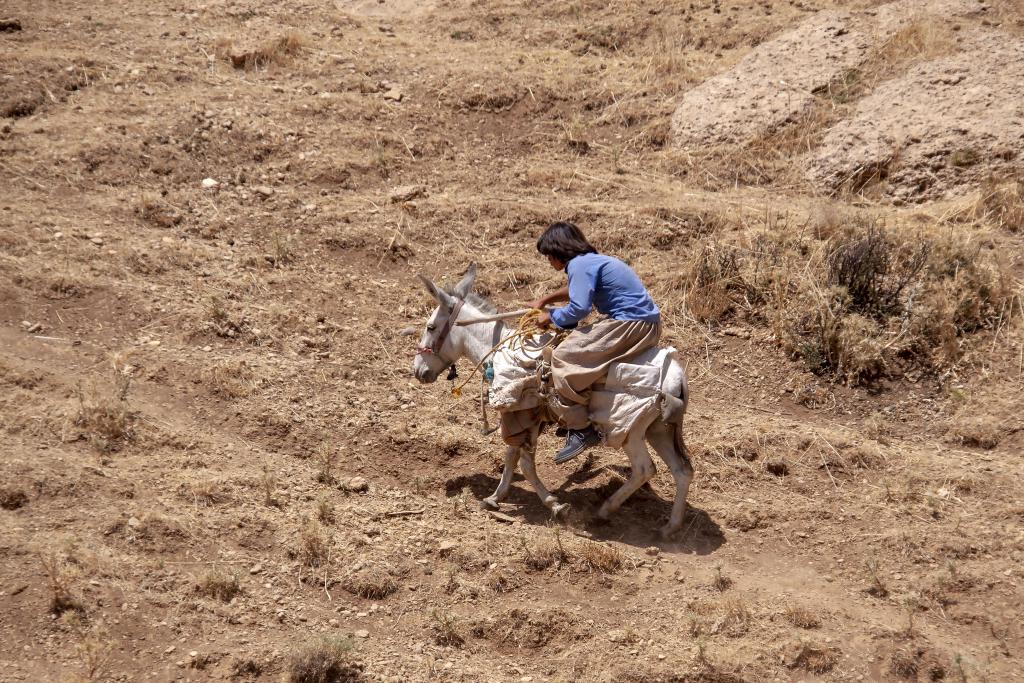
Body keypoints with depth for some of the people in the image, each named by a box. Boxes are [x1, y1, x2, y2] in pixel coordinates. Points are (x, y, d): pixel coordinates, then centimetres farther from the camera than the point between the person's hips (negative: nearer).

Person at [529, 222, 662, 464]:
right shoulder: (592, 260, 21)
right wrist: (545, 300, 37)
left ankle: (580, 429, -14)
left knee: (564, 357, -14)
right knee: (575, 339, 26)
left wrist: (551, 317, -2)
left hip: (632, 325, -11)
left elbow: (579, 308, -19)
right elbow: (575, 289, 41)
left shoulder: (580, 265, -10)